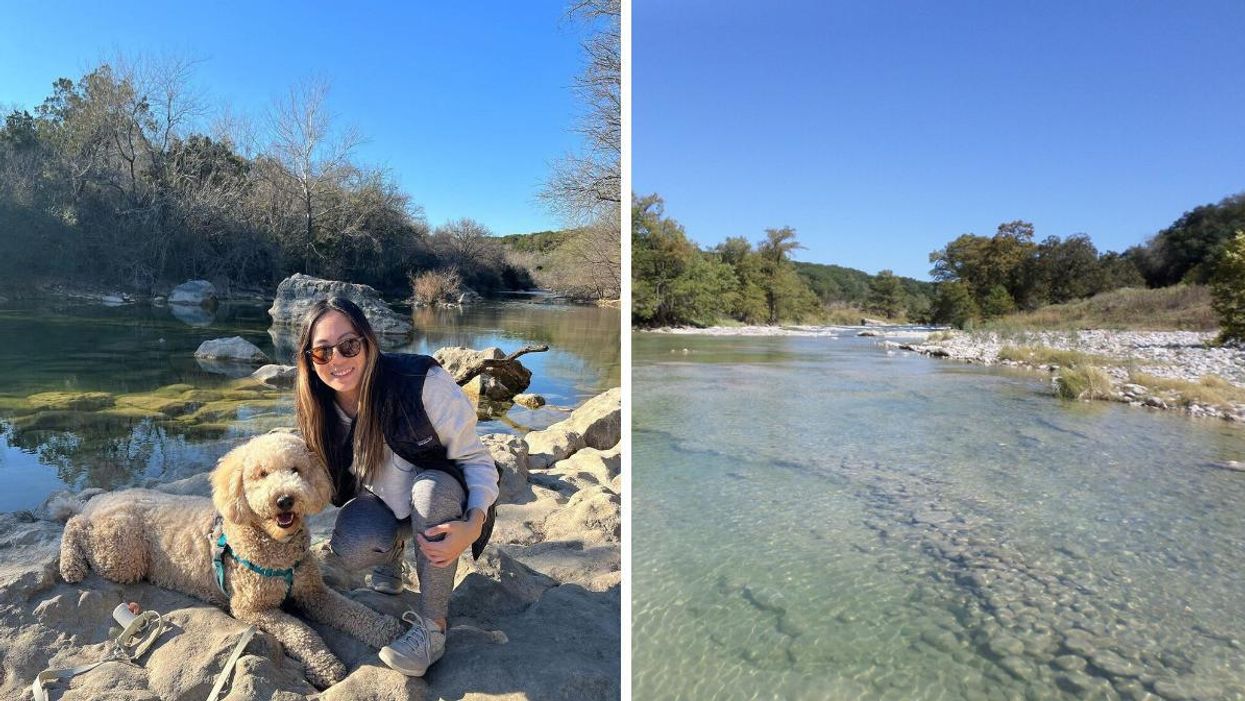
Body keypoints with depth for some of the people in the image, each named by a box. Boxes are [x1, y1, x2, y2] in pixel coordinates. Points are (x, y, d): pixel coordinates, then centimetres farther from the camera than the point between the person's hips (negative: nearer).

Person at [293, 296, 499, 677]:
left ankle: (432, 626, -23)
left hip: (441, 500, -3)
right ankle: (392, 550, 10)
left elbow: (477, 460, -23)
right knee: (350, 549, -29)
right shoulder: (317, 407, -13)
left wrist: (474, 524, -39)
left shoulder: (423, 381, -29)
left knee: (432, 485, -37)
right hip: (382, 502, 3)